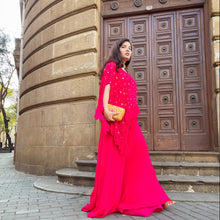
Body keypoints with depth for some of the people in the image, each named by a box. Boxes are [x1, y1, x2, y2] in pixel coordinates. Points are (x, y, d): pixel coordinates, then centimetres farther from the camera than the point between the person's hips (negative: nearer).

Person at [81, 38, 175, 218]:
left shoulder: (127, 74, 27)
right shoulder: (111, 66, 6)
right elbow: (106, 88, -8)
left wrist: (134, 119, 18)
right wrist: (105, 110, -24)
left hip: (130, 121, 8)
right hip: (116, 117, -7)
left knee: (138, 155, 2)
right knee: (114, 157, -7)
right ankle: (108, 202, 1)